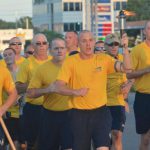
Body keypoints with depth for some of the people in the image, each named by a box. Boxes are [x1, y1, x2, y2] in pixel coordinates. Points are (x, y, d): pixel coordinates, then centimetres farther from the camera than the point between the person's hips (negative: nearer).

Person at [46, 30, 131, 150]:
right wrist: (75, 92, -26)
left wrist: (125, 48, -25)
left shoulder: (103, 59, 0)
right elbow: (58, 87, -10)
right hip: (79, 114, 0)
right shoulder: (70, 62, -5)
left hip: (101, 111, 0)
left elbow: (126, 68, -11)